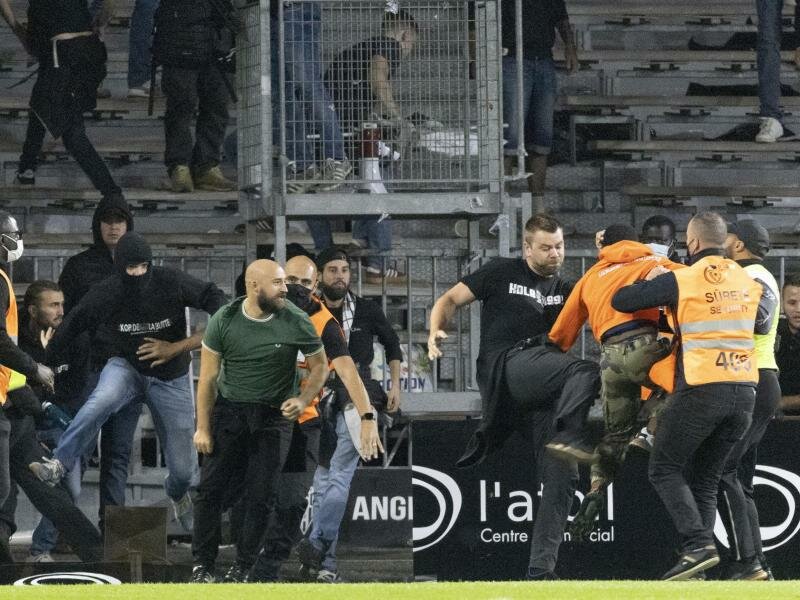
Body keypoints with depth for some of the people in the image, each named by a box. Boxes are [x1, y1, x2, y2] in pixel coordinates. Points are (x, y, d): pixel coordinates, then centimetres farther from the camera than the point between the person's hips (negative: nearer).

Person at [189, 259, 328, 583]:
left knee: (260, 497, -1)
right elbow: (208, 377, -2)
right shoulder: (224, 321, -9)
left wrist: (303, 400, -13)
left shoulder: (296, 322, -10)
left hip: (273, 416, 0)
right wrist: (203, 428, -3)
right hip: (229, 410, 0)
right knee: (210, 488, -2)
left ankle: (245, 566, 9)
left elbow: (319, 366, 4)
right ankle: (202, 564, 8)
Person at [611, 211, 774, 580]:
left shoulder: (681, 280, -5)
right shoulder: (747, 281, 12)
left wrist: (651, 283, 18)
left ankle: (698, 546, -15)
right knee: (706, 477, 12)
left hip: (701, 390, -6)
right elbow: (763, 324, 31)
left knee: (665, 470, 4)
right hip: (744, 392, 6)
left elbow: (620, 301, 0)